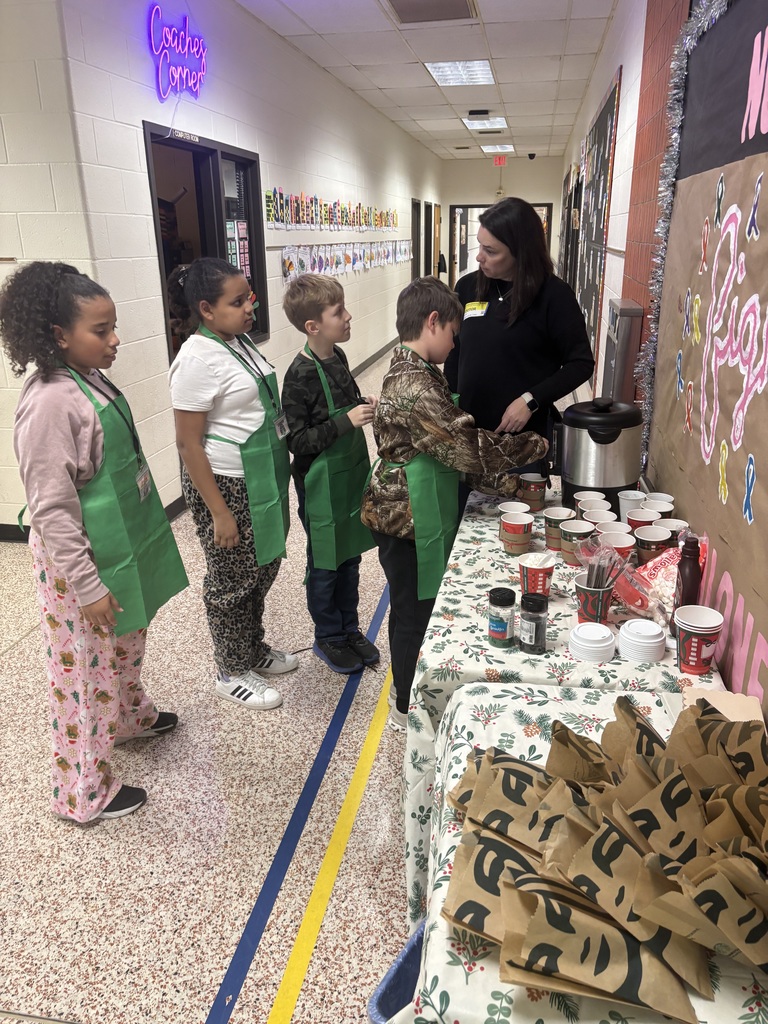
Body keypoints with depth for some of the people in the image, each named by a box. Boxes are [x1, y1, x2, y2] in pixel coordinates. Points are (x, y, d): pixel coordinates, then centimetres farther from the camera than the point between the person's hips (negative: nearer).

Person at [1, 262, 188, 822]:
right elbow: (51, 511, -23)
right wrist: (87, 586, -20)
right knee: (87, 667, 6)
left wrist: (143, 535, 22)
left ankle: (130, 715, 53)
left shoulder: (93, 379, 4)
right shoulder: (49, 404, -24)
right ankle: (84, 792, 25)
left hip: (123, 545, 9)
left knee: (126, 641, 27)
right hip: (82, 563, -9)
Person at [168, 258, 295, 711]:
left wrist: (279, 471, 18)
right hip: (227, 485, -8)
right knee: (233, 581, 9)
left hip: (263, 478, 8)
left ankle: (254, 648, 43)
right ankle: (233, 672, 30)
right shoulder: (198, 358, -19)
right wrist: (219, 512, -18)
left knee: (264, 567, 21)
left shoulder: (240, 342, 6)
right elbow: (188, 443, -18)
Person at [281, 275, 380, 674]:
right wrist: (346, 421, -26)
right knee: (325, 564, 10)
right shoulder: (300, 376, -21)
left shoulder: (337, 357, 2)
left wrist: (364, 404, -1)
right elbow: (297, 440, -21)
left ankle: (349, 628, 36)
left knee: (350, 557, 18)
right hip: (321, 485, -7)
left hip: (351, 474, 7)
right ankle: (328, 638, 29)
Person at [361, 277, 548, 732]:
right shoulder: (414, 387, -25)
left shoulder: (418, 373, 9)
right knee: (414, 611, 7)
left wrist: (504, 482, 6)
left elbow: (453, 446, 11)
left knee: (415, 606, 21)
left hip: (420, 515, 10)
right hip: (409, 521, -10)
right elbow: (467, 446, -24)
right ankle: (408, 708, 26)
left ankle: (412, 691, 40)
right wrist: (533, 446, -10)